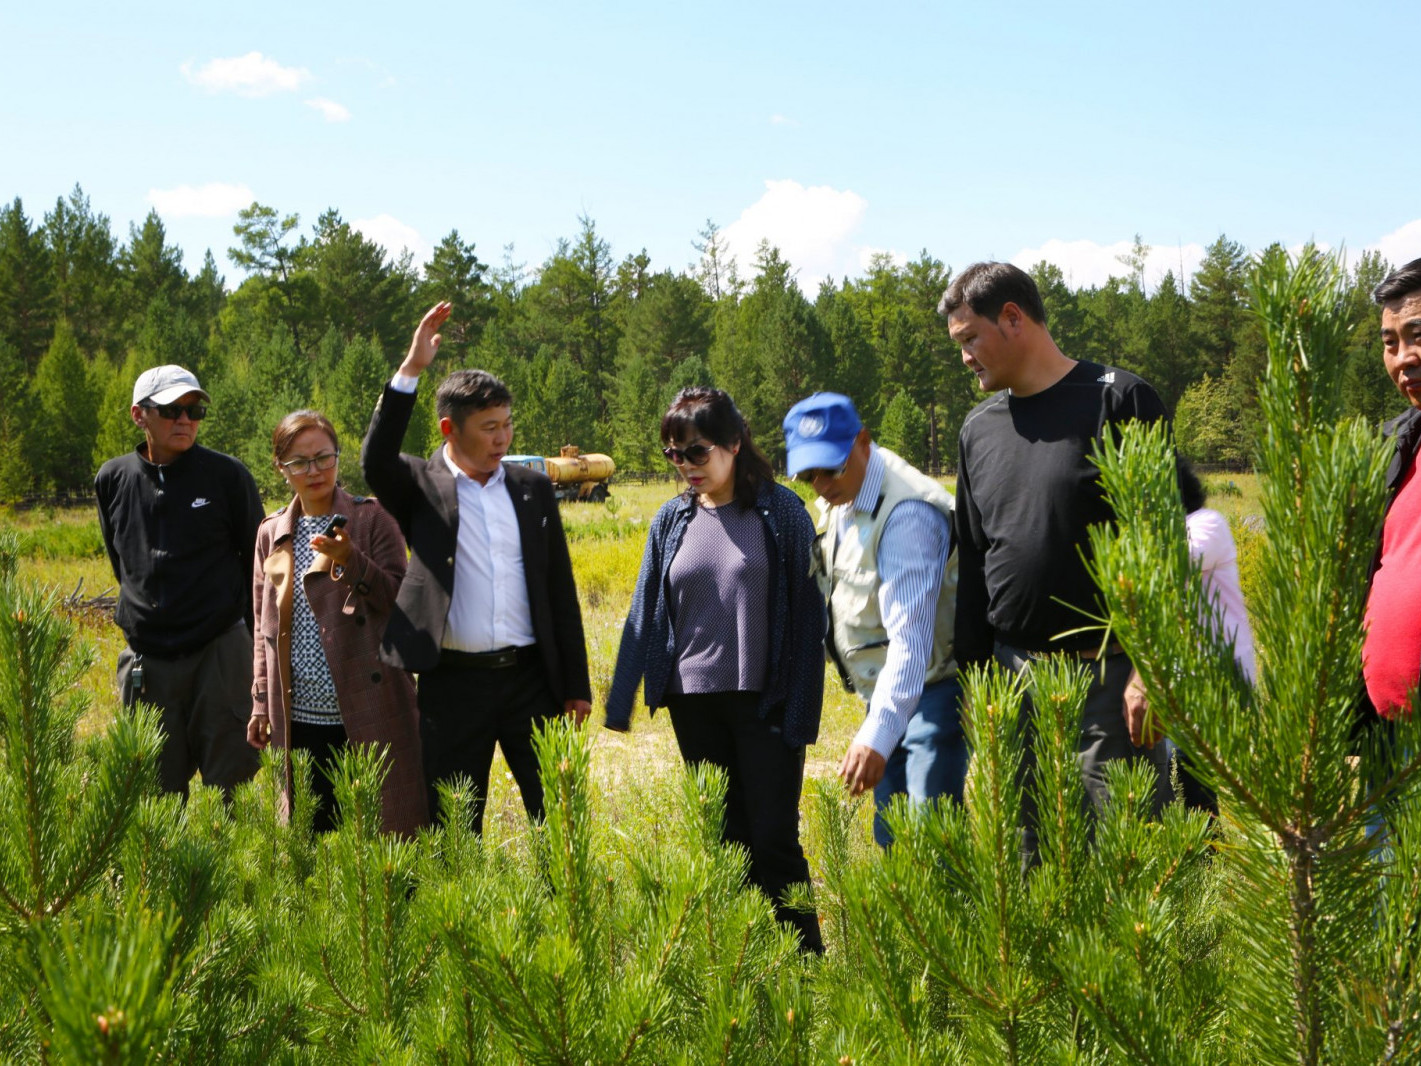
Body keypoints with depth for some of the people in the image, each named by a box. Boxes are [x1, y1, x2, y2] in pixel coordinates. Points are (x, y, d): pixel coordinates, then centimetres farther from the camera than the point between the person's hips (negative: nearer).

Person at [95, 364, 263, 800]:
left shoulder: (227, 475, -2)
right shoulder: (112, 480, 5)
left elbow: (258, 561, 5)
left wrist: (259, 646, 7)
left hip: (221, 653, -3)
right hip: (145, 661, 3)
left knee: (233, 786, -1)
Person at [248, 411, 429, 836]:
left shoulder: (372, 519, 0)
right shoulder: (272, 534, 12)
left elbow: (400, 600, -6)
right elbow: (265, 627, 17)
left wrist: (350, 560, -21)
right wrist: (261, 704, 13)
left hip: (368, 713, -4)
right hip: (300, 718, 4)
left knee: (384, 832, -3)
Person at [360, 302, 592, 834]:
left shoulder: (533, 487, 10)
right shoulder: (421, 486, 2)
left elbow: (560, 590, 11)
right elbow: (375, 460, -21)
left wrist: (576, 685, 8)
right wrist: (410, 370, -24)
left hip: (530, 675, 2)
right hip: (452, 684, -2)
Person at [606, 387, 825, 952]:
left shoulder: (781, 512, -4)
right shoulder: (671, 520, 7)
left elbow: (807, 618, -5)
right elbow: (644, 613, 9)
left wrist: (799, 714, -10)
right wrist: (618, 706, 4)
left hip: (763, 701, -4)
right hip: (694, 703, 4)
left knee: (775, 840, -3)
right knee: (726, 841, 10)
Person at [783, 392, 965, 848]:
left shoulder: (906, 512, -26)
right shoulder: (839, 500, 4)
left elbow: (910, 639, -34)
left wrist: (877, 736, -42)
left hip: (927, 690, -9)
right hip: (886, 693, 9)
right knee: (890, 836, 10)